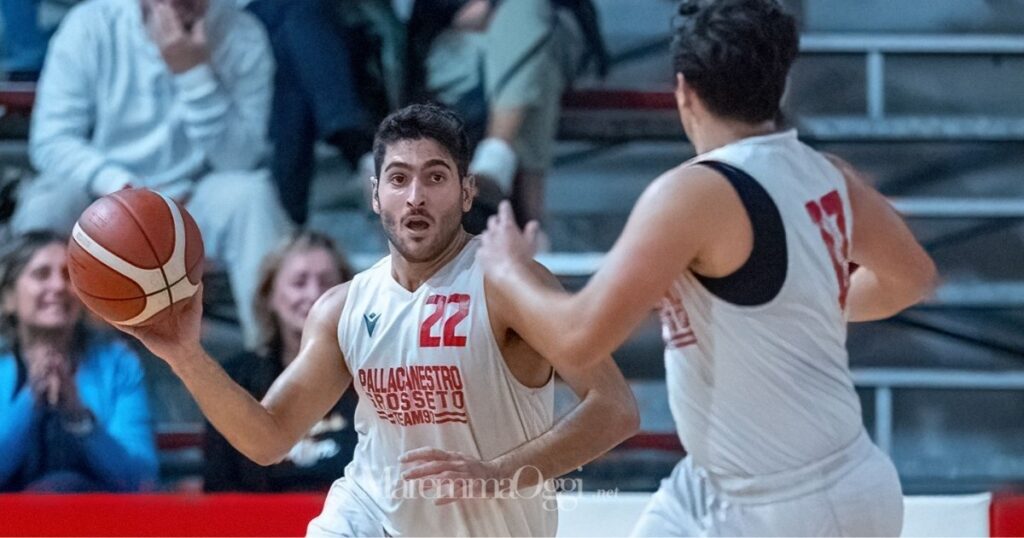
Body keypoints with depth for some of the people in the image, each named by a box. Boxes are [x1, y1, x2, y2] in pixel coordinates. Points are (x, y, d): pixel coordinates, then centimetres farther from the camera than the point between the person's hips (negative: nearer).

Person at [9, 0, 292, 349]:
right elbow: (51, 141, -11)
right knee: (44, 207, -31)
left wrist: (195, 75, -26)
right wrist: (117, 185, -29)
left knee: (249, 194, -29)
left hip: (190, 202, 1)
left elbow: (240, 160, -14)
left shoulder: (241, 37, -8)